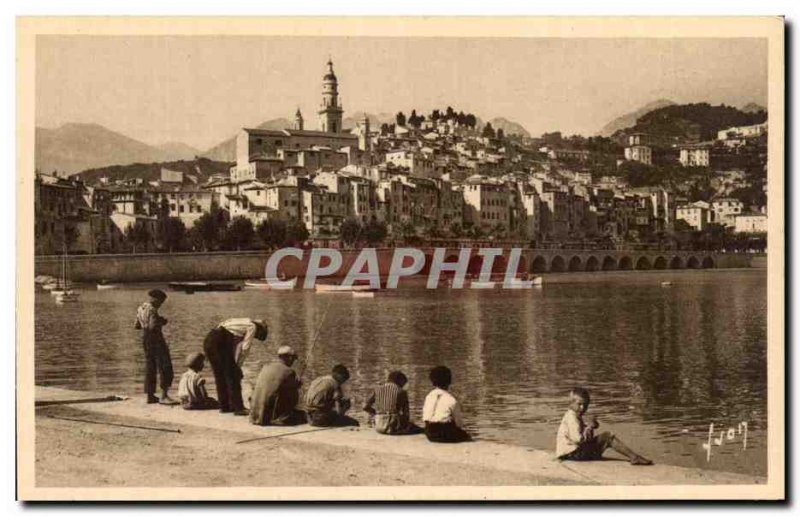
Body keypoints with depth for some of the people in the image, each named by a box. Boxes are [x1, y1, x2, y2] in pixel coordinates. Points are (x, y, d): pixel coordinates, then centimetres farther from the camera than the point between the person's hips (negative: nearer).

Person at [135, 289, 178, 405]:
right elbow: (153, 326, -27)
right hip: (156, 339, -10)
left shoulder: (141, 308, 11)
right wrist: (162, 322, -10)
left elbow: (137, 326, 18)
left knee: (150, 369, 14)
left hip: (145, 339, 10)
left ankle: (150, 396, 16)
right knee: (165, 368, -8)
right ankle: (164, 396, -14)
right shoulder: (152, 310, -17)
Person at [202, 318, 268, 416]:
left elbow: (235, 349, 28)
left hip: (208, 340, 9)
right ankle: (238, 408, -1)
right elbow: (245, 348, -1)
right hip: (221, 342, -9)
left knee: (219, 375, 18)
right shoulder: (252, 326, 7)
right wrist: (238, 366, 7)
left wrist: (236, 365, 22)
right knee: (232, 376, -2)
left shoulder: (242, 323, 32)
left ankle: (224, 406, 26)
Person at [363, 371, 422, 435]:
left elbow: (366, 407, 9)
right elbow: (406, 413, 0)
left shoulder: (377, 389, 7)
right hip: (394, 427, -3)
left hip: (379, 427, 3)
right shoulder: (401, 392, 0)